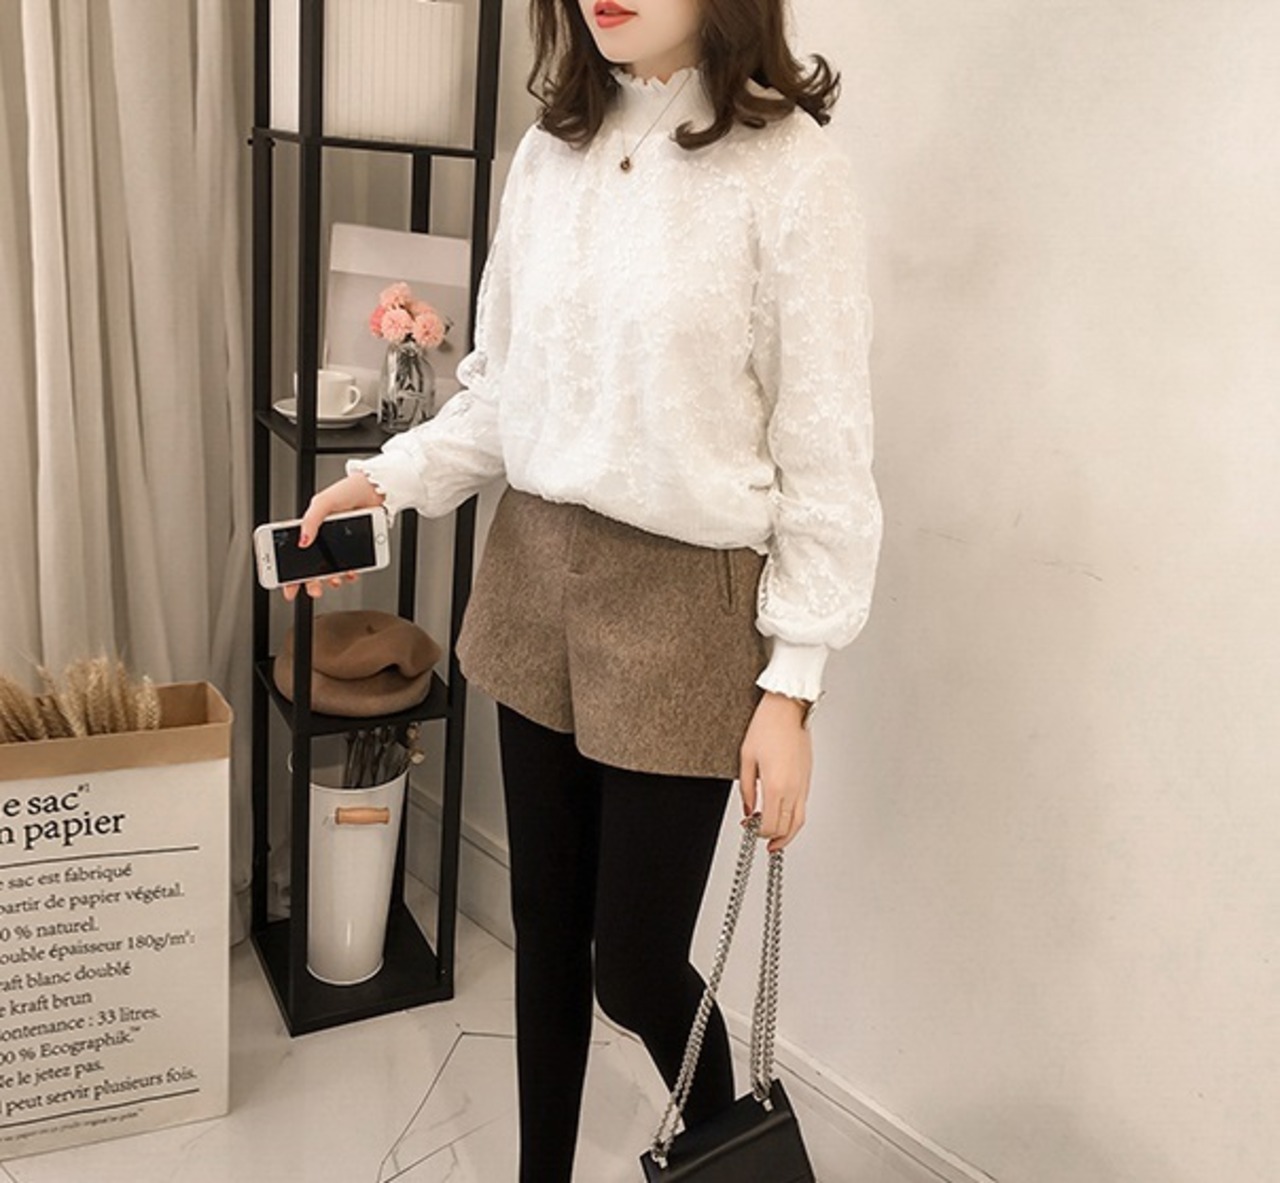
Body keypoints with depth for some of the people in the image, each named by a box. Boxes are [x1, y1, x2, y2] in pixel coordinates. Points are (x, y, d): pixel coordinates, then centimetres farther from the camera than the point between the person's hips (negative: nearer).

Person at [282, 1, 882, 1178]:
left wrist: (790, 686, -11)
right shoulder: (551, 151, 6)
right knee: (546, 931, 17)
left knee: (635, 964, 7)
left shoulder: (790, 165, -11)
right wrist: (391, 479, -5)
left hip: (683, 600, -5)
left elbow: (824, 448, -11)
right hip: (535, 574, 5)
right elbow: (500, 386, 12)